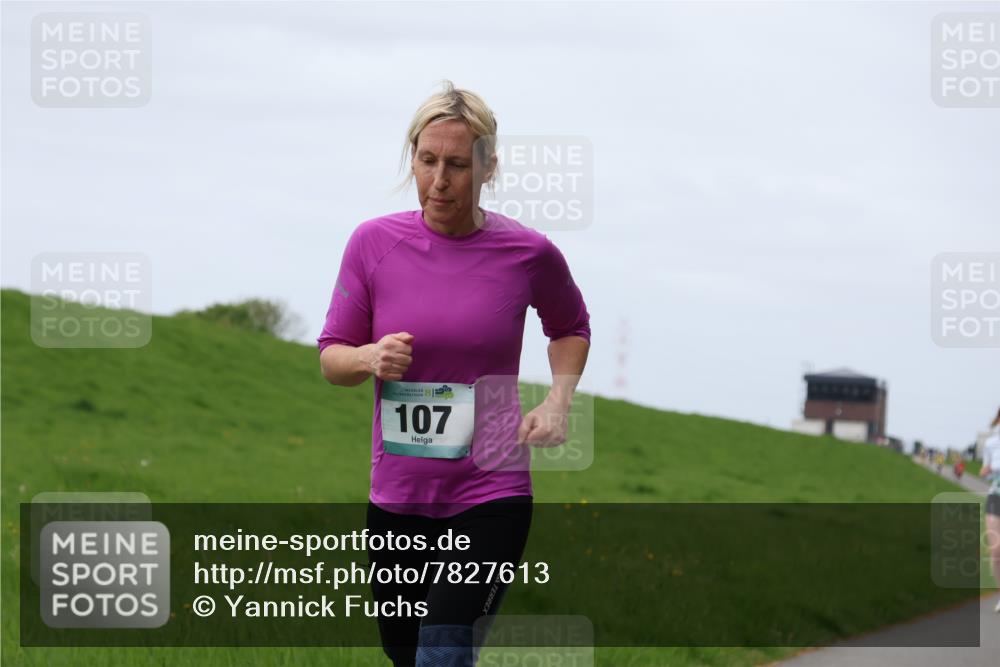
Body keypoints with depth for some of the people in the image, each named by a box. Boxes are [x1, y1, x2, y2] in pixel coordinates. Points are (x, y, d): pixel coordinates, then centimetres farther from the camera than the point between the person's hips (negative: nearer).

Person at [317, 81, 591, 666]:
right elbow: (332, 357, 4)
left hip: (490, 495, -3)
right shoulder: (375, 243, -3)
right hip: (397, 497, 3)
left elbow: (571, 328, 16)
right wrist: (370, 358, -18)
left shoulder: (529, 254, -5)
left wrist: (558, 401, 0)